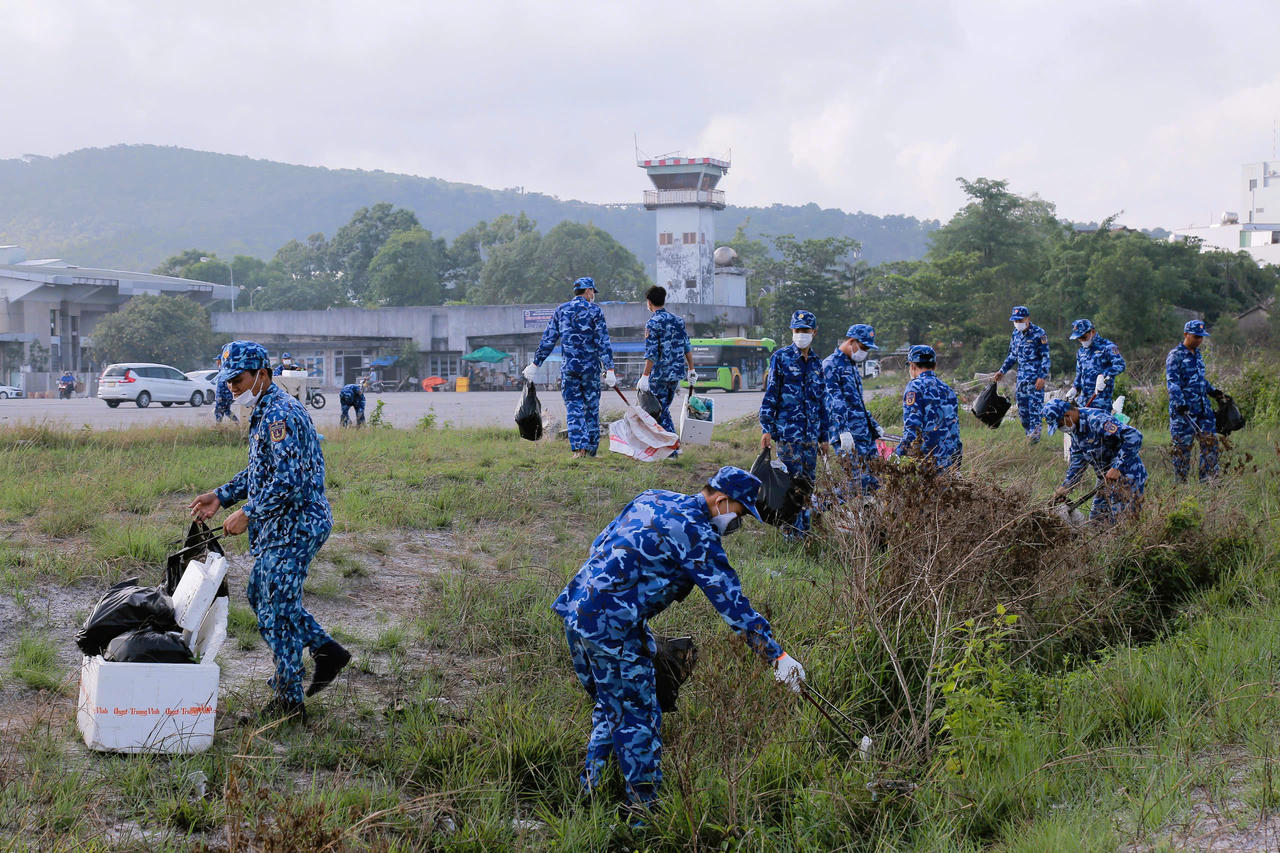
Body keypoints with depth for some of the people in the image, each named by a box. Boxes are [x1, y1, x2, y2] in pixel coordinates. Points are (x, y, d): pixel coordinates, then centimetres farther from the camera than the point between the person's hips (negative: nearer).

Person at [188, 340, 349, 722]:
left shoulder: (279, 415, -21)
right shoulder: (266, 411, 14)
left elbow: (288, 481, -27)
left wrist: (248, 514, -20)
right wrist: (222, 496, 15)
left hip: (293, 526, -11)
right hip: (280, 525, 11)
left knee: (275, 611, -5)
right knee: (261, 594, 20)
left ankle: (289, 702, 4)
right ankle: (327, 651, 26)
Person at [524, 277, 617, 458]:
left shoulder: (561, 311, 7)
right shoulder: (594, 310, -1)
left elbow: (547, 341, 7)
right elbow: (603, 342, -6)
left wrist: (535, 364, 14)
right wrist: (609, 369, -6)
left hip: (568, 367, 2)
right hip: (590, 367, -2)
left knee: (574, 408, 3)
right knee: (592, 407, 8)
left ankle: (579, 447, -11)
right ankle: (591, 448, 9)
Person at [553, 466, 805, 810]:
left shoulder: (652, 499, 16)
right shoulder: (697, 533, -10)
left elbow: (601, 546, 25)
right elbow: (731, 601, -12)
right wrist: (777, 656, -9)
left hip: (575, 609, 9)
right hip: (612, 626, -9)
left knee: (609, 710, 21)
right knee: (638, 718, 1)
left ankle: (589, 789, 26)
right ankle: (644, 806, 7)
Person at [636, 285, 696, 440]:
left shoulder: (652, 324, -11)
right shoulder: (677, 320, 10)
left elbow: (651, 353, -18)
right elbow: (687, 347, 13)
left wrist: (645, 376, -17)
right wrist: (691, 370, 19)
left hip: (660, 375, -7)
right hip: (677, 373, 7)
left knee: (661, 412, 0)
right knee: (664, 408, 17)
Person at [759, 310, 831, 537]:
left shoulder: (816, 363, 15)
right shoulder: (781, 357, -1)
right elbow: (770, 394, -3)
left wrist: (824, 435, 19)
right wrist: (767, 429, -9)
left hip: (811, 433, 5)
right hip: (787, 431, -5)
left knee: (808, 480, 6)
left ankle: (804, 530, 14)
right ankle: (792, 531, -4)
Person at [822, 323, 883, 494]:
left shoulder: (854, 366, 22)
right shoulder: (831, 365, -8)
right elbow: (834, 401, -18)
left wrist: (874, 426, 31)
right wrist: (843, 431, -26)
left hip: (866, 434, 9)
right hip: (848, 435, -9)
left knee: (872, 481, 4)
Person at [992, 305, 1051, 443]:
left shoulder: (1039, 334, -10)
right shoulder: (1015, 334, 10)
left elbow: (1045, 357, -10)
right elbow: (1012, 355, 22)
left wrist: (1042, 377, -17)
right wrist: (1002, 371, 17)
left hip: (1036, 378, -7)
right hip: (1021, 377, 7)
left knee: (1035, 406, -10)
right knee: (1022, 408, 6)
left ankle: (1035, 434, -5)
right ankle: (1029, 434, 16)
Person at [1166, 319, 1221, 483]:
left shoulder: (1197, 354, 17)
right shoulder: (1175, 355, -8)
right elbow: (1172, 382, -17)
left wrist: (1212, 391, 19)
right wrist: (1180, 403, -29)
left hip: (1203, 407, 8)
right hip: (1183, 408, -8)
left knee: (1210, 439, 3)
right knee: (1182, 445, -3)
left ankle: (1208, 479, 10)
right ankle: (1181, 482, 5)